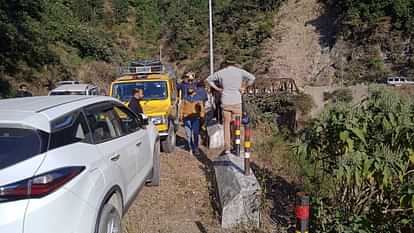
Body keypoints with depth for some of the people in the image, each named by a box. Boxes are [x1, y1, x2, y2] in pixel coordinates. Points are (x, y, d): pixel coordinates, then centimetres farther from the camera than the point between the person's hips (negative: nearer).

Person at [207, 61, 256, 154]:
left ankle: (227, 148, 7)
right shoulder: (240, 71, 3)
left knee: (227, 124, 10)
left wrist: (217, 89, 12)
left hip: (225, 102, 1)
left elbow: (209, 79, 14)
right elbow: (252, 78, -8)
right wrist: (244, 88, 1)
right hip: (236, 102, -1)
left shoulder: (221, 72, 7)